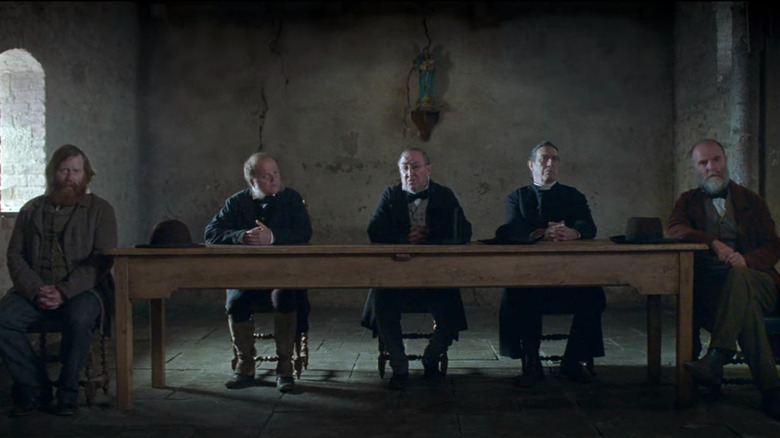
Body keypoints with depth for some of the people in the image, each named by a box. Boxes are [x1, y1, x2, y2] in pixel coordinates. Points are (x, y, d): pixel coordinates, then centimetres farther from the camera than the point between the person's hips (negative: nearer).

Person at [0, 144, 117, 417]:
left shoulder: (100, 210, 8)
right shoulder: (31, 210, 17)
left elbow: (101, 260, -4)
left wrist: (64, 291, -16)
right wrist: (36, 290, -11)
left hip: (81, 291, -3)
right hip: (34, 290, 3)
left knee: (79, 318, -36)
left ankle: (68, 391, -15)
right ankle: (35, 389, -10)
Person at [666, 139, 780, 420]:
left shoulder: (751, 201, 20)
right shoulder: (689, 201, 19)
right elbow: (674, 230, -5)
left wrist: (746, 259, -15)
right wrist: (715, 243, -23)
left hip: (754, 278, 0)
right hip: (705, 279, 1)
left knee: (738, 277, -38)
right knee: (744, 303, -36)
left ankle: (715, 359, -50)